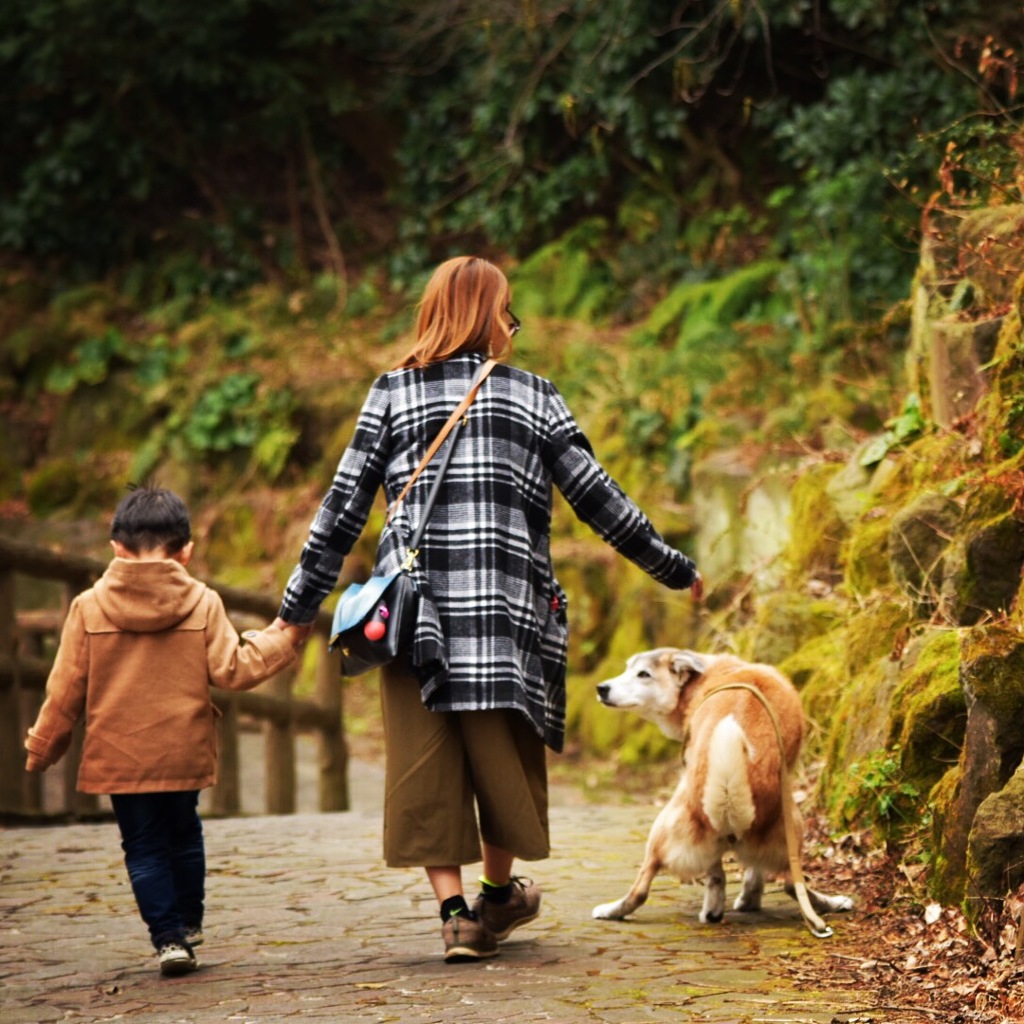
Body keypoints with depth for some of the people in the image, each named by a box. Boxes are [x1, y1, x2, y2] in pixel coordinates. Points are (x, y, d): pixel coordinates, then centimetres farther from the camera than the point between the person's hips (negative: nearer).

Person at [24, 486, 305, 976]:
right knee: (183, 836, 21)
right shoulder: (203, 604, -5)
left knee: (143, 847, 6)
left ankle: (169, 937, -3)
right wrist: (283, 638, 8)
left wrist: (41, 748, 11)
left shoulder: (89, 607, -5)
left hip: (118, 758, -1)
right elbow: (232, 670, -7)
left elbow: (66, 690, -2)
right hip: (184, 752, 1)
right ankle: (187, 924, 31)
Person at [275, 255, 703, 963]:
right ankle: (499, 893, 29)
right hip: (507, 608, 0)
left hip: (416, 606, 0)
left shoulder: (392, 394, 7)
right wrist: (673, 568, 21)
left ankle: (455, 910, -3)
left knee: (426, 764, 3)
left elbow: (345, 506, 4)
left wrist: (299, 608, 9)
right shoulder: (534, 397, 7)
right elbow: (597, 497, 9)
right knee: (501, 754, 15)